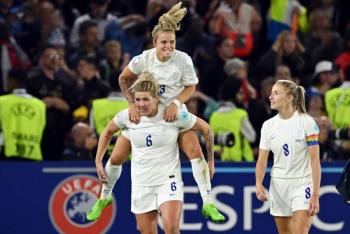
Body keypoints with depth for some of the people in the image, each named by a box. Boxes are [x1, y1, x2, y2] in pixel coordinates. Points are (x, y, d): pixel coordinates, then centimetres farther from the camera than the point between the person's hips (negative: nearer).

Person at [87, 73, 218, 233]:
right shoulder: (127, 116, -5)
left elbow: (205, 129, 1)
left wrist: (210, 161, 7)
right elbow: (108, 131, 16)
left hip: (168, 180, -3)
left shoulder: (173, 115, -13)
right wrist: (98, 161, 13)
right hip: (141, 183, 3)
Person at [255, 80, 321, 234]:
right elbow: (262, 160, 3)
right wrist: (258, 184, -16)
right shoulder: (268, 125, 3)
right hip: (278, 185, 5)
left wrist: (315, 195, -17)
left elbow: (315, 160, -12)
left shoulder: (306, 122, -10)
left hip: (302, 184, -5)